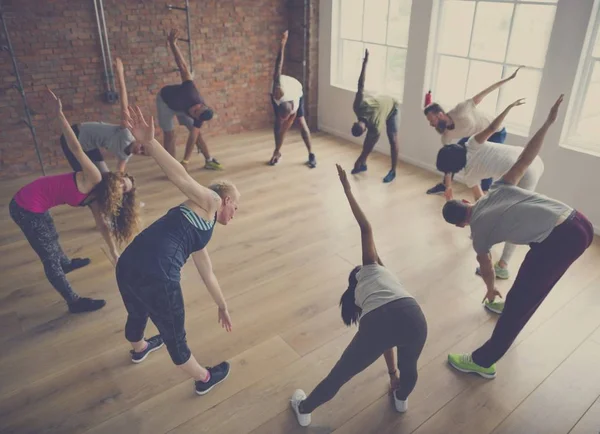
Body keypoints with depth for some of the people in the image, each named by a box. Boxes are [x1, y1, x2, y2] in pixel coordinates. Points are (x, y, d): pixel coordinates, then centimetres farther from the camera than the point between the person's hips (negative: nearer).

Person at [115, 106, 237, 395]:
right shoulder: (209, 202, 4)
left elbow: (207, 274, 38)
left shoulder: (200, 234, 27)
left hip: (127, 267, 9)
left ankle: (139, 350, 72)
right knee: (175, 339, 16)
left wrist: (222, 306, 50)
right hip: (156, 277, -9)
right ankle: (204, 380, 42)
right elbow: (182, 178, -15)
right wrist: (150, 142, -31)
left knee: (137, 315, 40)